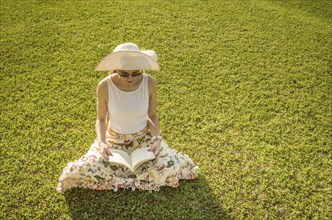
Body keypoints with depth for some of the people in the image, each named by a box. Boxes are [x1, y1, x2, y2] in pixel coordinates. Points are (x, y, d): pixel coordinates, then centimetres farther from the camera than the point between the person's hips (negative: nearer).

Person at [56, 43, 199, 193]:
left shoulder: (150, 83, -19)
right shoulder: (105, 86, -22)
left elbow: (152, 115, -4)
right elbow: (101, 119, -6)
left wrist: (156, 138, -21)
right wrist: (101, 143, -23)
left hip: (144, 137, 1)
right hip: (114, 139, -1)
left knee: (169, 167, -22)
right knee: (82, 171, -18)